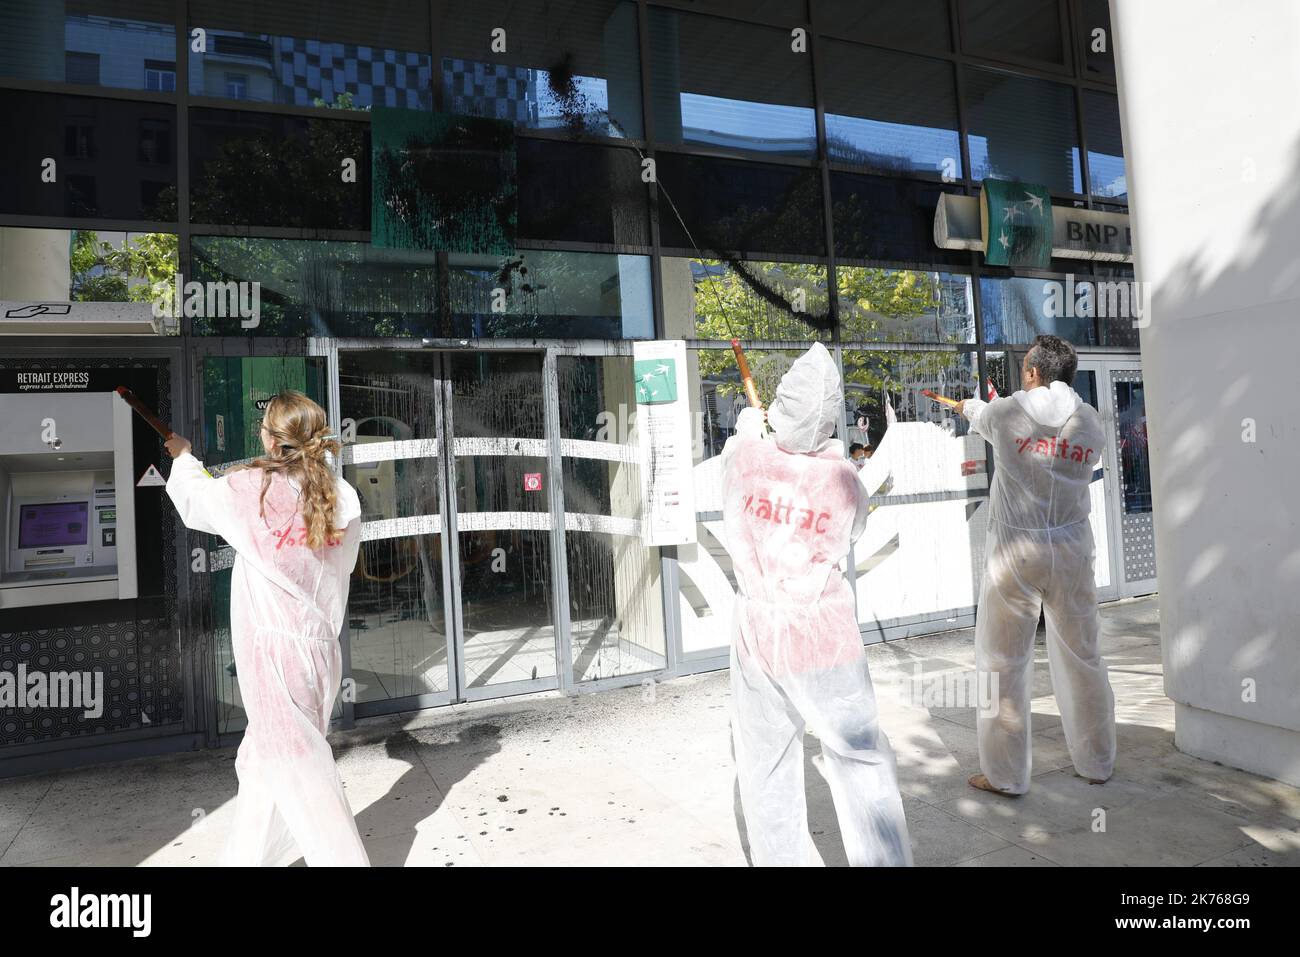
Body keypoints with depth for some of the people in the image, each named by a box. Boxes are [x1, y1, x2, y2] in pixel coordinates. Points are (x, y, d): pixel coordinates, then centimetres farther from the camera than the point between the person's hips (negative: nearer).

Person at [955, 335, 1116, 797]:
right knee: (1082, 659, 16)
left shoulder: (1005, 413, -5)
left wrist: (969, 405, 43)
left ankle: (1005, 774, 13)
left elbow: (978, 415, 16)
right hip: (1071, 554, 4)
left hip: (1014, 554, -3)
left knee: (1004, 664, 5)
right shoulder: (1091, 421, 2)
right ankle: (1097, 763, 31)